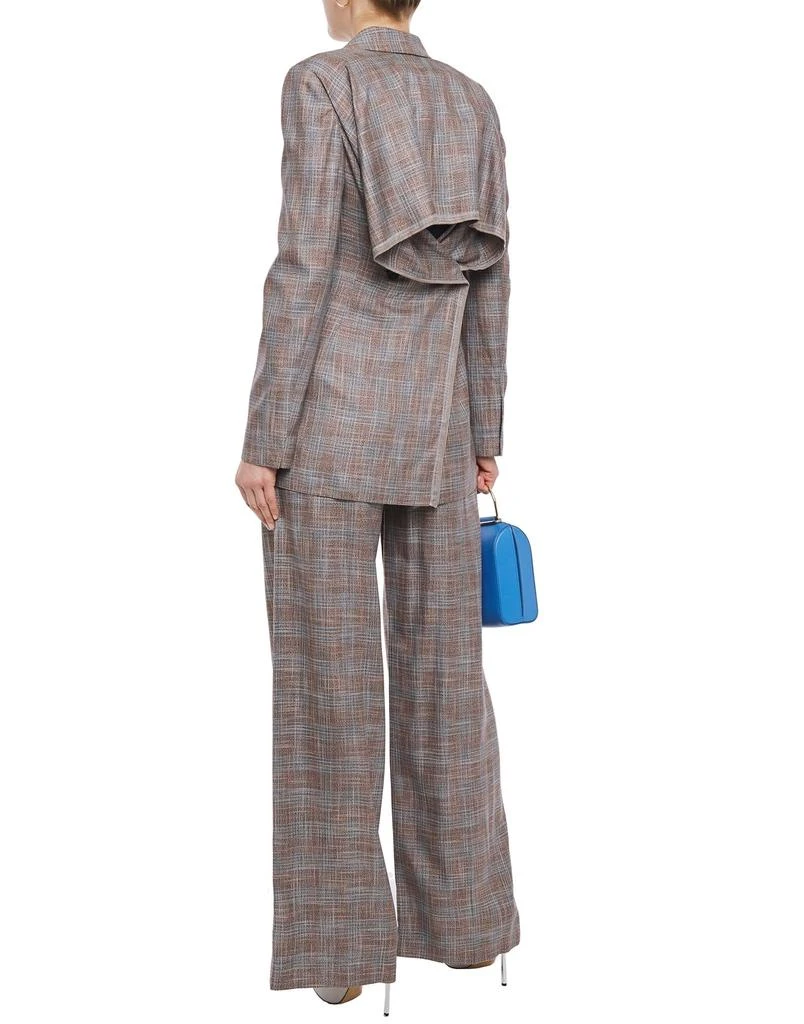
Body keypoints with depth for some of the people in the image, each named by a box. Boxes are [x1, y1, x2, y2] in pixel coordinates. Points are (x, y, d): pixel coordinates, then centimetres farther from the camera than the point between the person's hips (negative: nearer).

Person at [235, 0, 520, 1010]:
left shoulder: (321, 83, -6)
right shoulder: (472, 103, 12)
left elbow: (306, 267, -13)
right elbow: (489, 283, 10)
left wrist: (261, 442, -10)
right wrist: (484, 440, 15)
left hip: (330, 416, -5)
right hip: (433, 427, 5)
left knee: (328, 679, -1)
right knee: (443, 675, 10)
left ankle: (343, 941, 3)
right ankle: (460, 914, 17)